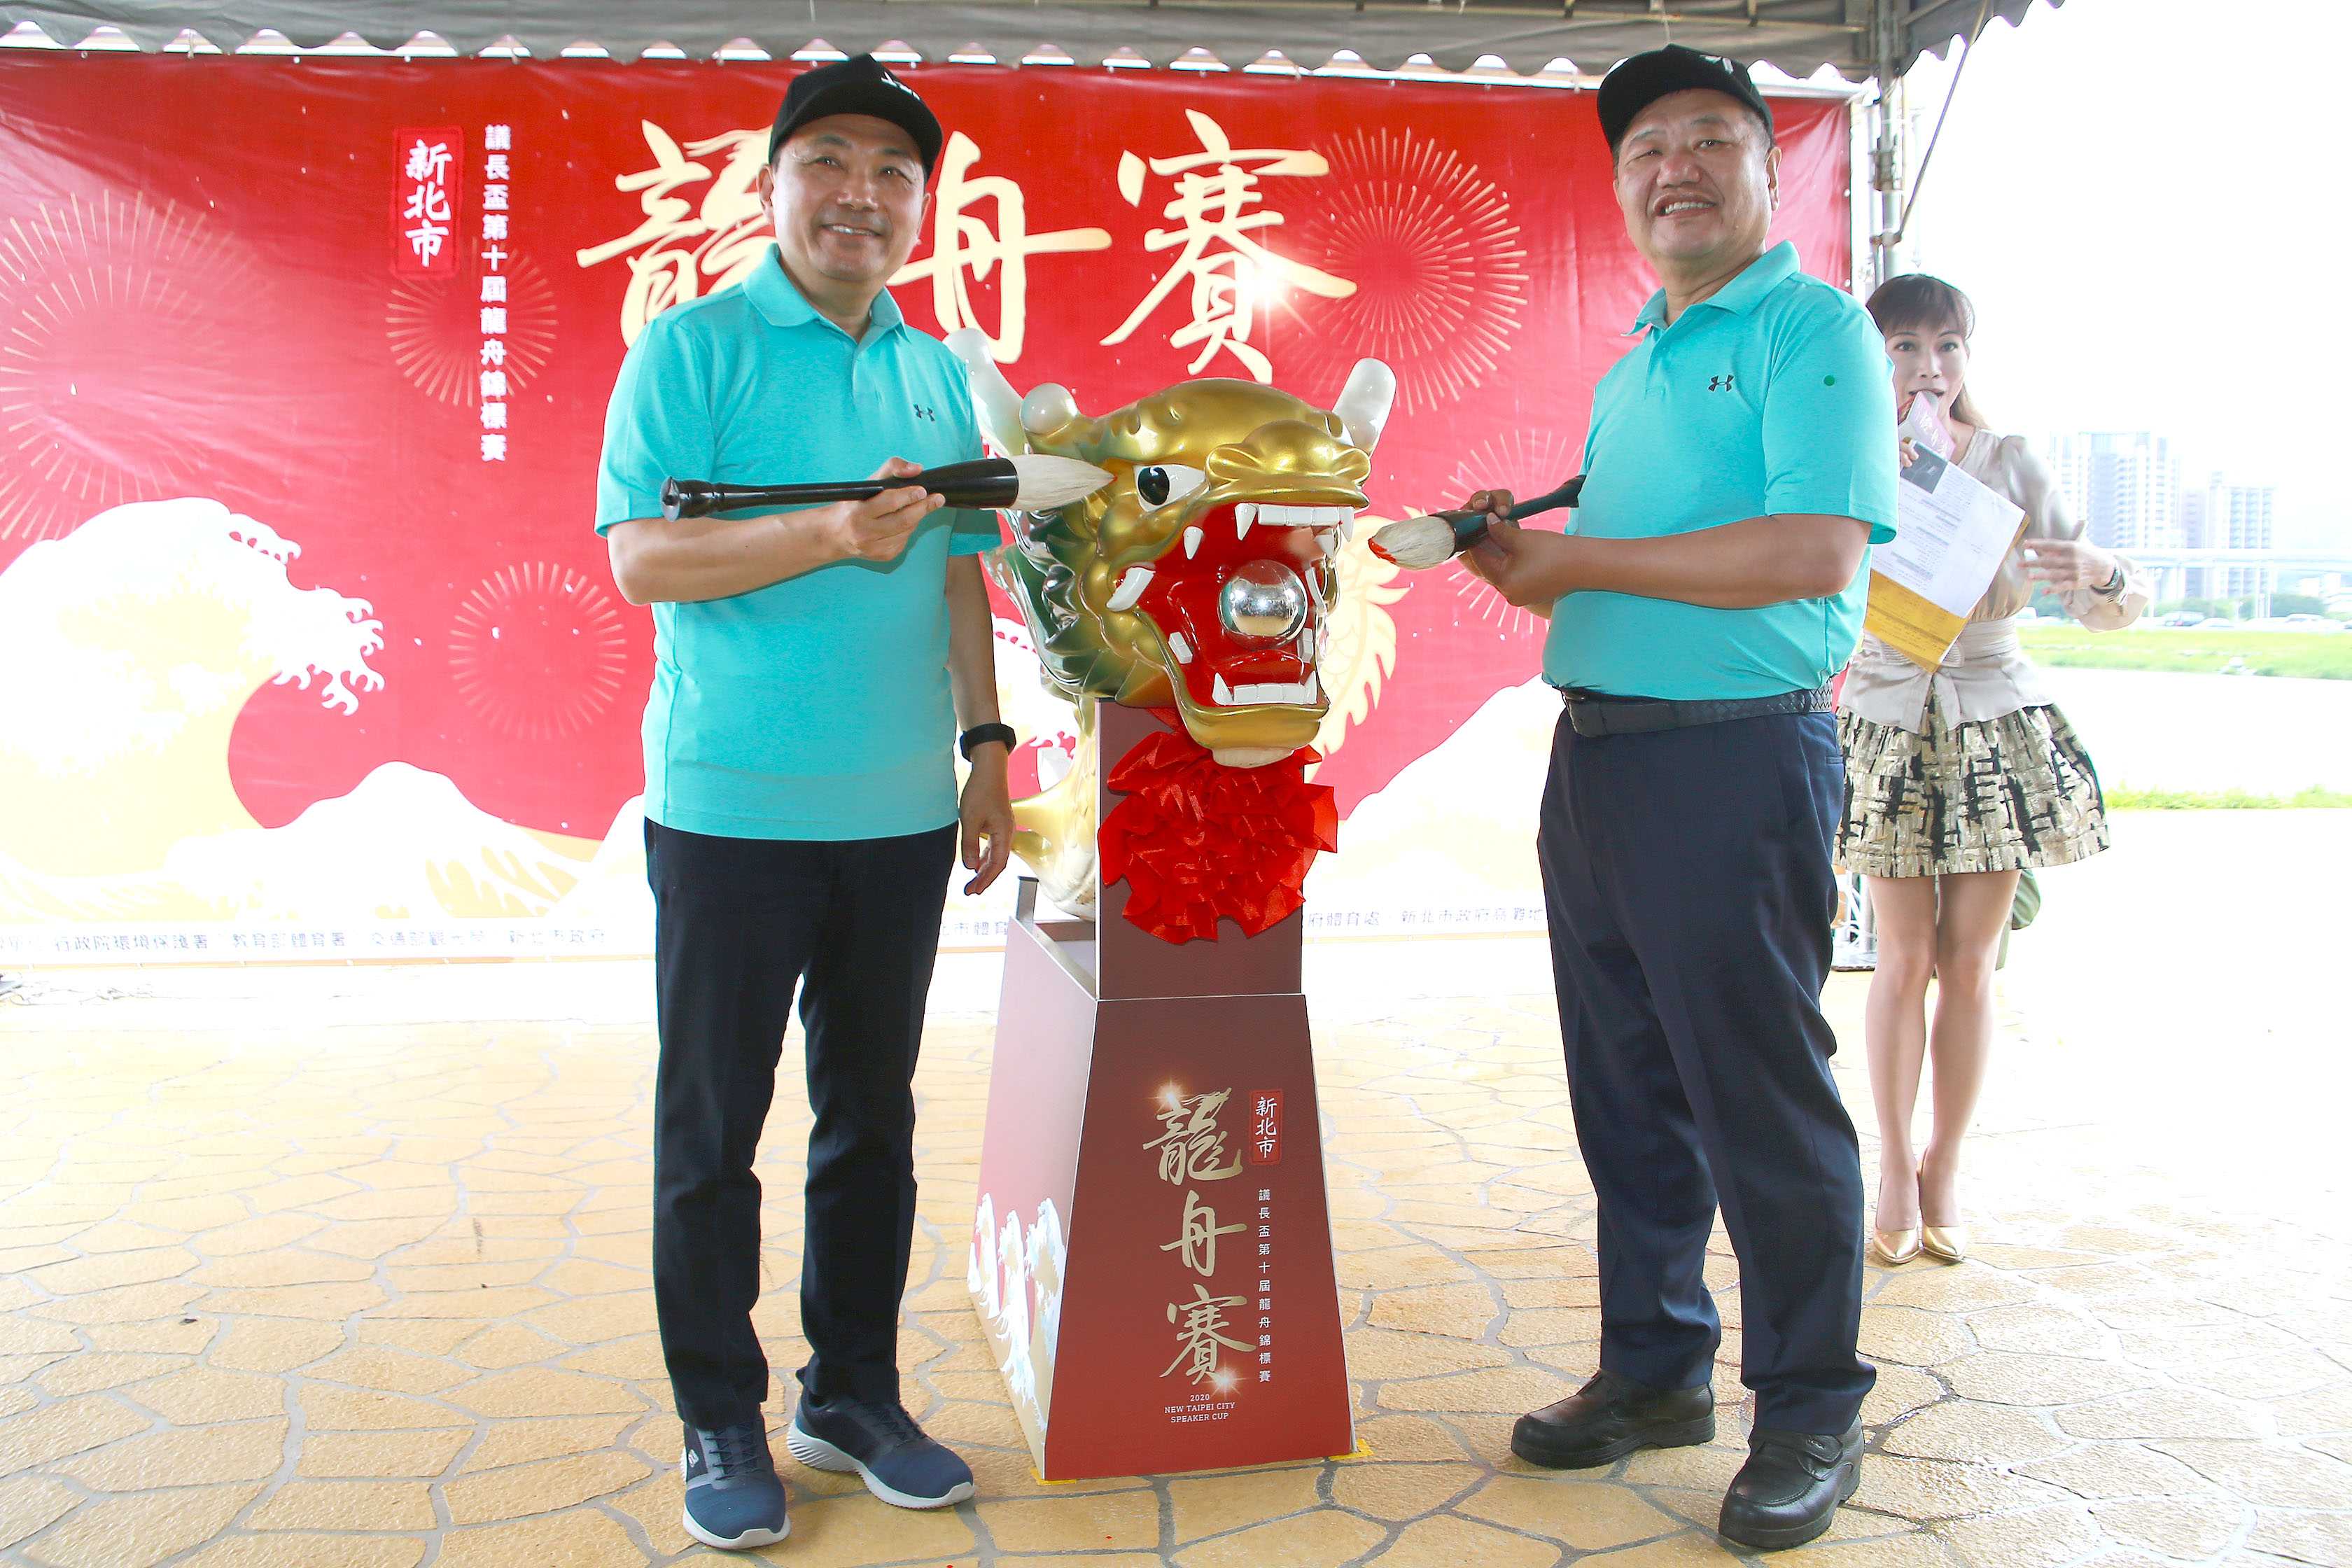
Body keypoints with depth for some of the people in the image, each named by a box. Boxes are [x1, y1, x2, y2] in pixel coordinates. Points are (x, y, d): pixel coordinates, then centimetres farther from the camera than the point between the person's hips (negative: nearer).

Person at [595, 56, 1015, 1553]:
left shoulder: (940, 375, 13)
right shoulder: (692, 347, -3)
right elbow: (641, 555, -12)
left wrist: (986, 746, 9)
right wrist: (833, 535, -24)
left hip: (900, 811, 5)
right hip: (731, 808, -4)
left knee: (874, 1117, 12)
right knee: (712, 1129, 4)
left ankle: (856, 1397, 27)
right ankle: (723, 1423, 20)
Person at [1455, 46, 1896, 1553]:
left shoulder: (1812, 329, -5)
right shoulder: (1631, 368, 20)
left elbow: (1814, 549, -20)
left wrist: (1580, 557, -15)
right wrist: (1522, 561, 4)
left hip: (1740, 761, -8)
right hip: (1597, 752, 8)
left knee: (1763, 1102, 0)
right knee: (1628, 1091, 14)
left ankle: (1811, 1414, 17)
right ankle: (1656, 1368, 29)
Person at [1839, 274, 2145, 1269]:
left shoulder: (2010, 465, -3)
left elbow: (2111, 608, -4)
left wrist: (2098, 574, -25)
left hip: (1996, 728, 1)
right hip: (1885, 727, -1)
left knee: (1969, 961, 3)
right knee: (1904, 957, -1)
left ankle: (1945, 1166, 19)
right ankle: (1896, 1166, 15)